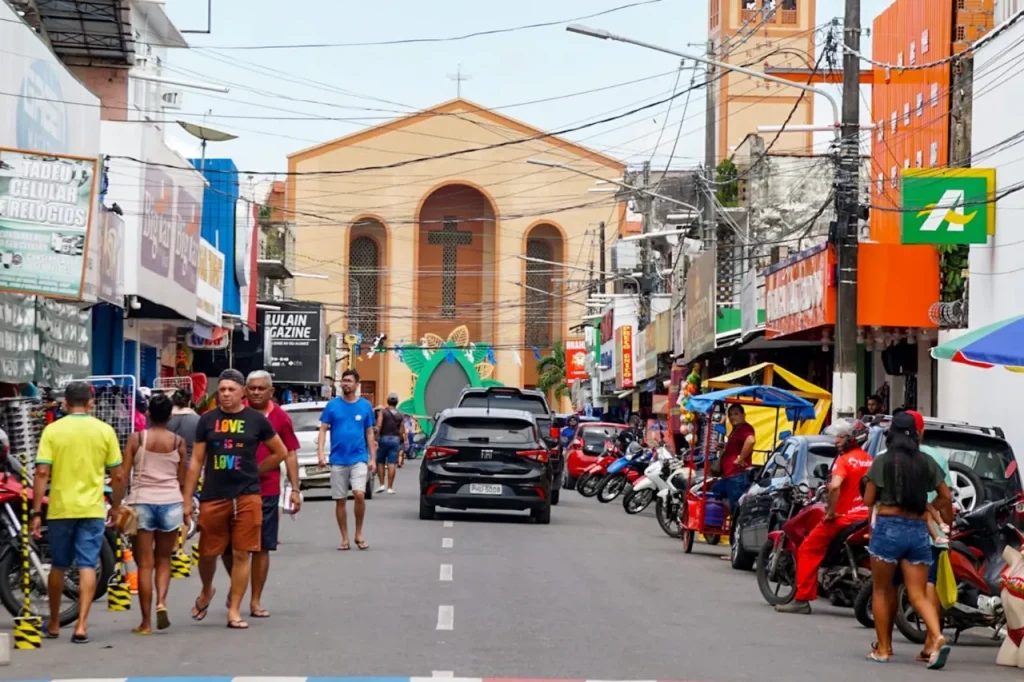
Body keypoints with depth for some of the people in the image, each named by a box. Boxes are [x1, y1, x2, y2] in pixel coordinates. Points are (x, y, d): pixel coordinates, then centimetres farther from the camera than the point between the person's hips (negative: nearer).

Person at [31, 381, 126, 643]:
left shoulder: (52, 430, -4)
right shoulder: (104, 430, -1)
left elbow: (42, 473, -9)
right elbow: (118, 475, 0)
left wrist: (36, 512, -6)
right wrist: (116, 505, 15)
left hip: (60, 509, 0)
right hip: (92, 509, 0)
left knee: (58, 566, 14)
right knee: (87, 566, 1)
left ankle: (54, 624, 27)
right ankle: (81, 626, -7)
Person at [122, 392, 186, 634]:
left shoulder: (137, 438, 0)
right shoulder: (178, 442, 3)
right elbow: (182, 480, 7)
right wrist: (187, 509, 18)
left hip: (142, 501, -1)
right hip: (171, 502, 1)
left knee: (145, 563, 3)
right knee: (163, 559, 17)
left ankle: (146, 622, 3)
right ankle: (161, 602, -7)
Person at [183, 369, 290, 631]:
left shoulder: (256, 420, 2)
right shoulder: (207, 420, 4)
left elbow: (280, 452, 12)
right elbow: (196, 462, 6)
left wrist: (254, 471, 8)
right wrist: (187, 500, 2)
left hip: (246, 496, -1)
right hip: (213, 497, 1)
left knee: (241, 554, 0)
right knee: (208, 553, 6)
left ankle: (234, 610, 8)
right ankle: (206, 592, 36)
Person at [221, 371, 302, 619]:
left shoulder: (280, 418, 3)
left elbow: (289, 454, 6)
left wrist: (295, 489, 0)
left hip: (267, 491, 0)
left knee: (262, 547, 4)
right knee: (227, 545, 3)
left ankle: (255, 601, 13)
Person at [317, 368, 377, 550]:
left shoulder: (365, 406, 4)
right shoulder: (332, 405, 2)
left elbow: (369, 434, 9)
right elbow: (323, 430, 2)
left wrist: (373, 458, 4)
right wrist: (320, 453, -10)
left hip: (359, 458, -1)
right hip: (338, 460, 1)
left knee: (359, 494, -17)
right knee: (340, 500, 5)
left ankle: (359, 534, 0)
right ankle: (344, 538, 15)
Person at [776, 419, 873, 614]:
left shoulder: (844, 460, -13)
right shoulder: (868, 460, 9)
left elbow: (834, 486, -29)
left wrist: (831, 511, -19)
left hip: (843, 518, -7)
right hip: (865, 517, 7)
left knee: (809, 550, 2)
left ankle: (802, 599, -4)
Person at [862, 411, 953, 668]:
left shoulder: (882, 461, -3)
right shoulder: (927, 462, 6)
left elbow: (868, 500, -2)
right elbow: (945, 496, 10)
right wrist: (946, 521, 28)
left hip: (888, 528, -3)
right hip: (919, 531, 3)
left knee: (882, 590, 10)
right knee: (918, 595, 4)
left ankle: (883, 649, 12)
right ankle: (937, 638, -18)